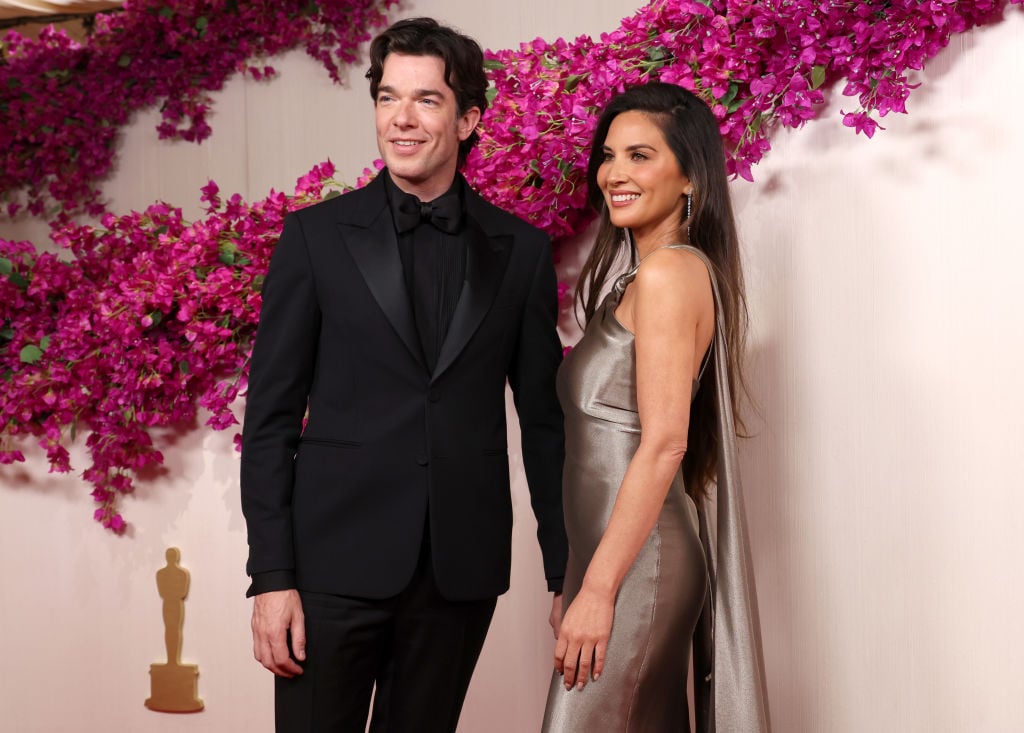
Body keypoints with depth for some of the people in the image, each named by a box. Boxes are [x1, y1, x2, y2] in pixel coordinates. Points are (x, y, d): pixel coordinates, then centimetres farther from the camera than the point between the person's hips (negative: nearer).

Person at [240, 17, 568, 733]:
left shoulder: (522, 250, 6)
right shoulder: (318, 235, 1)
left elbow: (543, 418, 9)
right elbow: (271, 415, 0)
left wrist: (567, 573, 7)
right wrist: (271, 577, -7)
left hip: (462, 568, 2)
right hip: (336, 561, -1)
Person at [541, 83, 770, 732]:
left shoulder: (667, 272, -14)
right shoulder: (663, 269, 15)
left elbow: (664, 444, -20)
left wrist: (597, 590, -20)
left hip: (633, 559, -10)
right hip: (637, 552, 10)